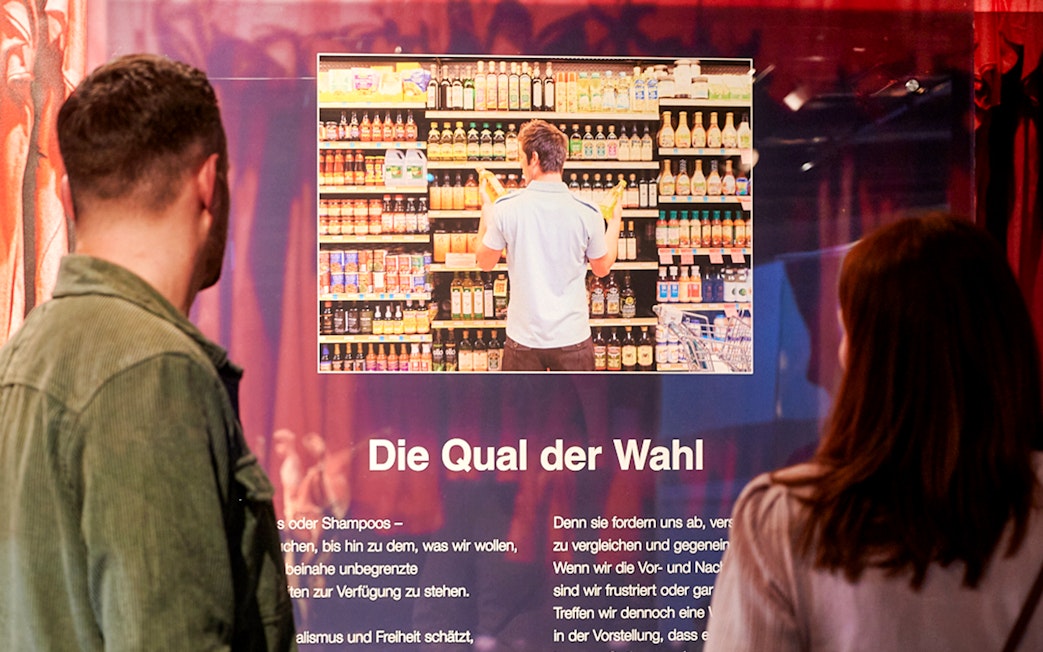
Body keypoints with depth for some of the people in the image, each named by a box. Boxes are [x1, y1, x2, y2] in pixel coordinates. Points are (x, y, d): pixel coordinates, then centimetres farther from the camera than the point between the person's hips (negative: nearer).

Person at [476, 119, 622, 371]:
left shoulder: (506, 208, -11)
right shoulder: (587, 213, -10)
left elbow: (485, 262, 5)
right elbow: (602, 267, 6)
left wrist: (486, 213, 19)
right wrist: (615, 219, 20)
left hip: (523, 339, 0)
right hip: (573, 338, 0)